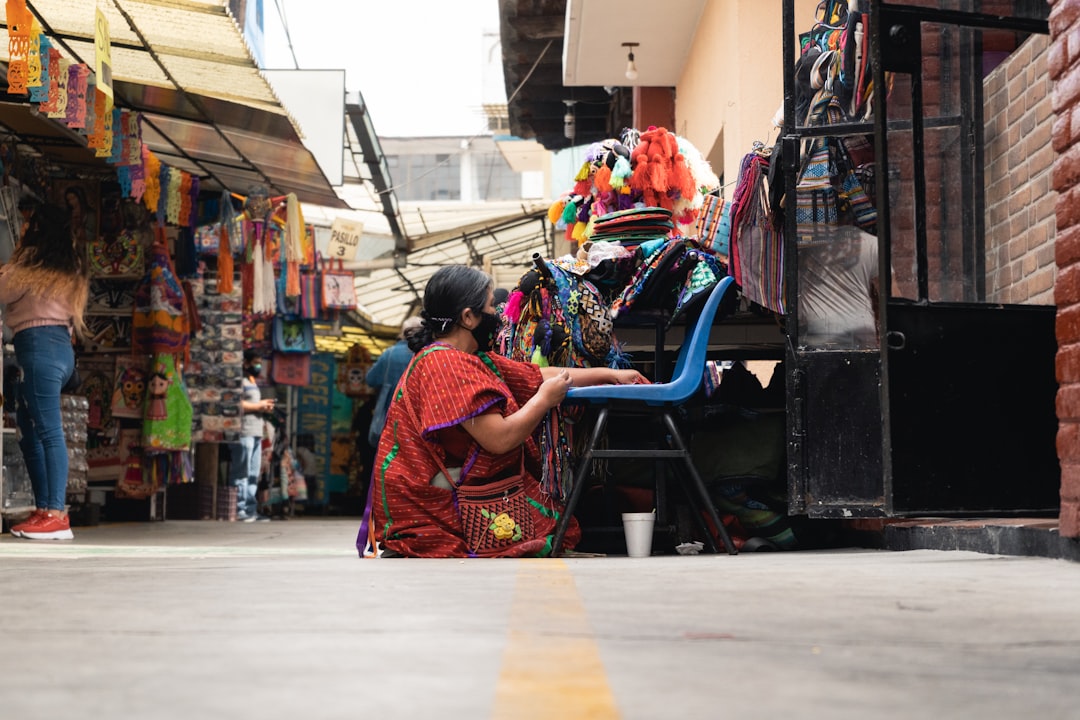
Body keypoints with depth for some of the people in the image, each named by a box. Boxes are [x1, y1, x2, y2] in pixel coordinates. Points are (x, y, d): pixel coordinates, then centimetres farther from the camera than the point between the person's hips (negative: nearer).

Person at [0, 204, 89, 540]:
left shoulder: (32, 259, -3)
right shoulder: (70, 266, 20)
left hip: (38, 344, -9)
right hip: (60, 344, 9)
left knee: (49, 431, -13)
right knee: (30, 431, 11)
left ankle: (56, 516, -18)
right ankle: (45, 511, 7)